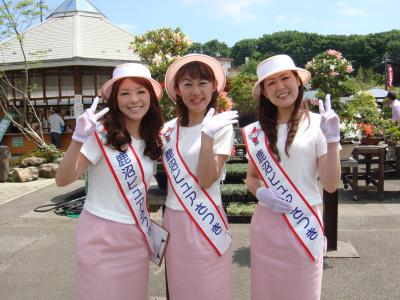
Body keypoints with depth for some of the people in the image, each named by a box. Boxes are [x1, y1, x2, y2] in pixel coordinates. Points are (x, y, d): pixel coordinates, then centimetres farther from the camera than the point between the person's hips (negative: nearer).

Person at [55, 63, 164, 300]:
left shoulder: (152, 138, 3)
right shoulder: (102, 132, -16)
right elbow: (63, 180, -21)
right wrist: (79, 139, -36)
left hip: (137, 236, 6)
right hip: (102, 235, -5)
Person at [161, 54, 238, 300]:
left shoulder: (221, 126, -8)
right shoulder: (169, 129, 4)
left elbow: (206, 180, -17)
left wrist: (207, 135, -27)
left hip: (206, 221, -4)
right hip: (173, 220, 4)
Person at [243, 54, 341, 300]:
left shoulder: (317, 124, -7)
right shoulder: (257, 131, 2)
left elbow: (331, 185, -9)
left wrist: (332, 139, -19)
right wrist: (260, 192, -9)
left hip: (304, 224, -2)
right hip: (265, 225, 3)